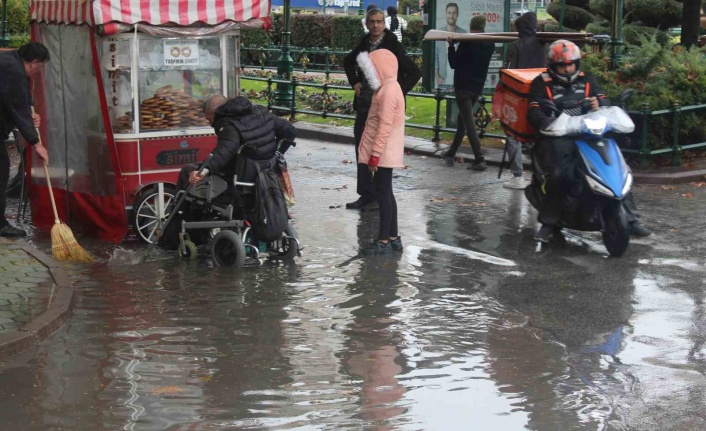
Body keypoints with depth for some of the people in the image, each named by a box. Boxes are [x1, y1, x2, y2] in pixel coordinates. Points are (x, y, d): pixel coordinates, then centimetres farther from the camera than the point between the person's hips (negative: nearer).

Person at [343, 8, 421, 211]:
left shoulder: (393, 46, -11)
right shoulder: (364, 44, 6)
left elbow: (415, 72, -12)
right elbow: (348, 62, 27)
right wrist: (354, 82, 12)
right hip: (364, 107, 6)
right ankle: (366, 195, 20)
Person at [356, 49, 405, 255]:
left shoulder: (388, 91, -18)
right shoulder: (387, 88, 14)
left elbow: (385, 126, -23)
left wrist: (375, 154, -23)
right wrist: (375, 153, 21)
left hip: (383, 152, -10)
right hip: (385, 152, 10)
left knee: (383, 193, -6)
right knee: (385, 193, 13)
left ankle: (384, 241, -2)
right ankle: (393, 238, 18)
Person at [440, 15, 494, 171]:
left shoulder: (467, 42, -15)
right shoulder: (490, 44, 5)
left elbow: (454, 64, -9)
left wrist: (451, 45, -3)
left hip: (463, 86, -7)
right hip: (477, 87, 7)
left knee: (469, 123, -8)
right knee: (462, 119, 18)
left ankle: (479, 159, -14)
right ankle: (451, 153, 24)